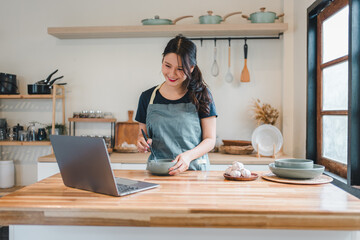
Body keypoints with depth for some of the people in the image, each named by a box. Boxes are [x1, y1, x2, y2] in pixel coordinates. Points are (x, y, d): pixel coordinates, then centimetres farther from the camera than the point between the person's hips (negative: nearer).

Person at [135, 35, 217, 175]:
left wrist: (189, 156, -17)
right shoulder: (147, 98, 9)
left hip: (194, 169, -1)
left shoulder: (201, 95, 1)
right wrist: (141, 142, -6)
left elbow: (210, 140, 1)